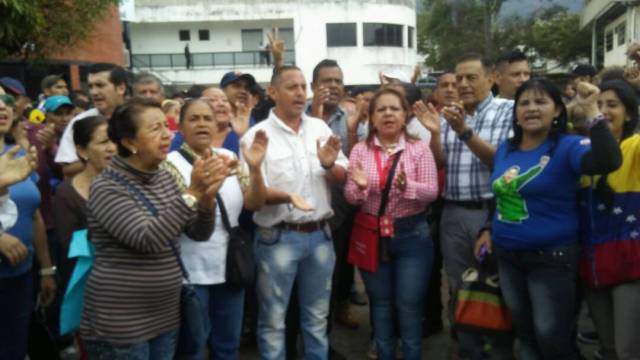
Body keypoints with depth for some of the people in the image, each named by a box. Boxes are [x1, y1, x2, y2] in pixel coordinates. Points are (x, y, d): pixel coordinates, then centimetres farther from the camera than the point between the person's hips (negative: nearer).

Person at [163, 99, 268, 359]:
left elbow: (255, 204, -3)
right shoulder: (172, 163, -9)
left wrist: (255, 168, -20)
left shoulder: (230, 158, 4)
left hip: (229, 267, 5)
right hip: (191, 272, -4)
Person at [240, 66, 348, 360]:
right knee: (273, 320, 10)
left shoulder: (319, 127, 6)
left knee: (317, 317, 18)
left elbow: (343, 176, 8)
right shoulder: (258, 135, -7)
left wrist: (330, 165, -14)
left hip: (320, 235, 4)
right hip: (277, 238, -4)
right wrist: (287, 196, -30)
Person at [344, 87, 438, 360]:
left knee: (409, 306, 5)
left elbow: (431, 192, -9)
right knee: (380, 304, 15)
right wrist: (361, 186, -23)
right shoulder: (359, 150, 0)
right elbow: (350, 197, -1)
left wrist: (406, 186, -28)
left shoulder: (419, 148, -3)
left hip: (412, 234, -1)